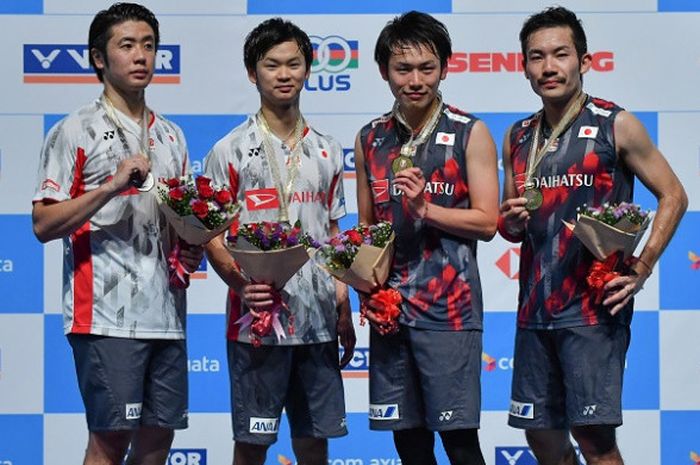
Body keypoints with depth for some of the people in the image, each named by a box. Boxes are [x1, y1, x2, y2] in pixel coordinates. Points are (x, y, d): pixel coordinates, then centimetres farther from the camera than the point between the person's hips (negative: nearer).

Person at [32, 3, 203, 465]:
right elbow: (43, 224, -6)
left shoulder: (171, 136, 18)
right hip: (106, 313, -6)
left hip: (166, 311, 6)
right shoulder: (76, 131, 0)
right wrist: (111, 186, -17)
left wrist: (191, 251, 3)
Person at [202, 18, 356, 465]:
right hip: (257, 319, -4)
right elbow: (212, 238, -3)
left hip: (319, 322, 4)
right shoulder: (231, 151, -1)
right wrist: (243, 284, -22)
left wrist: (344, 309, 12)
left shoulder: (328, 152, 12)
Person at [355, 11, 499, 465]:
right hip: (388, 308, 4)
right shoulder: (370, 139, 11)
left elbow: (486, 222, -5)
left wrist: (424, 208, -16)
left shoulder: (470, 133, 0)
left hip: (449, 308, -4)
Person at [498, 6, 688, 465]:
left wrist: (642, 268, -12)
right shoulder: (518, 138, 12)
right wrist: (511, 222, -4)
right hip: (535, 307, 6)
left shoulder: (616, 126, -3)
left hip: (594, 305, -6)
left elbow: (673, 196, -1)